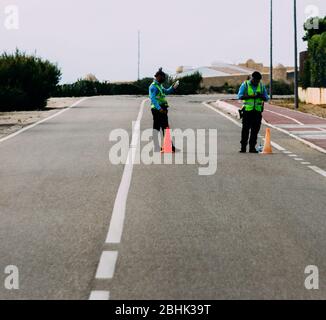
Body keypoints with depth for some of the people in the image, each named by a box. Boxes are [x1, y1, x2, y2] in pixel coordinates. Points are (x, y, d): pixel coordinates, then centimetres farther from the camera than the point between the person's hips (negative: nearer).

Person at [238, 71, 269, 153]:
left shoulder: (262, 86, 11)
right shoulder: (245, 85, 2)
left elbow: (267, 98, 11)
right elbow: (240, 96, -6)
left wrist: (261, 96, -12)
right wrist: (250, 96, -18)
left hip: (258, 111, 3)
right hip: (247, 110, -3)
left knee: (255, 130, 1)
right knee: (245, 129, -5)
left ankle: (252, 147, 6)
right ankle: (243, 147, -1)